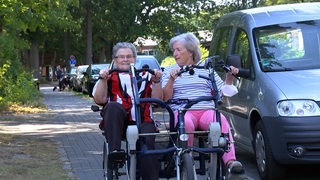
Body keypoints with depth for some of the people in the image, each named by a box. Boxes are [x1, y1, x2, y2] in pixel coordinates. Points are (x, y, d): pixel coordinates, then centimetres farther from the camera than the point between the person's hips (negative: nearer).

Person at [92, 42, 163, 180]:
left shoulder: (145, 76, 24)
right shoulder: (110, 77, 21)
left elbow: (157, 99, 13)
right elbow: (99, 100, 5)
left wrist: (156, 81, -2)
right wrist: (103, 80, -7)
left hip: (142, 121, 1)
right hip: (117, 122, -1)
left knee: (147, 140, -32)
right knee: (113, 106, -34)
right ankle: (114, 151, -41)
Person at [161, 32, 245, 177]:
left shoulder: (206, 69, 23)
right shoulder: (169, 71, 20)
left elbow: (223, 91, 17)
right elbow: (165, 98, 5)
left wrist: (229, 77, 1)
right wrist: (171, 79, -9)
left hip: (207, 111, 1)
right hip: (182, 112, -1)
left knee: (221, 121, -35)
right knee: (186, 124, -40)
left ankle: (230, 161, -46)